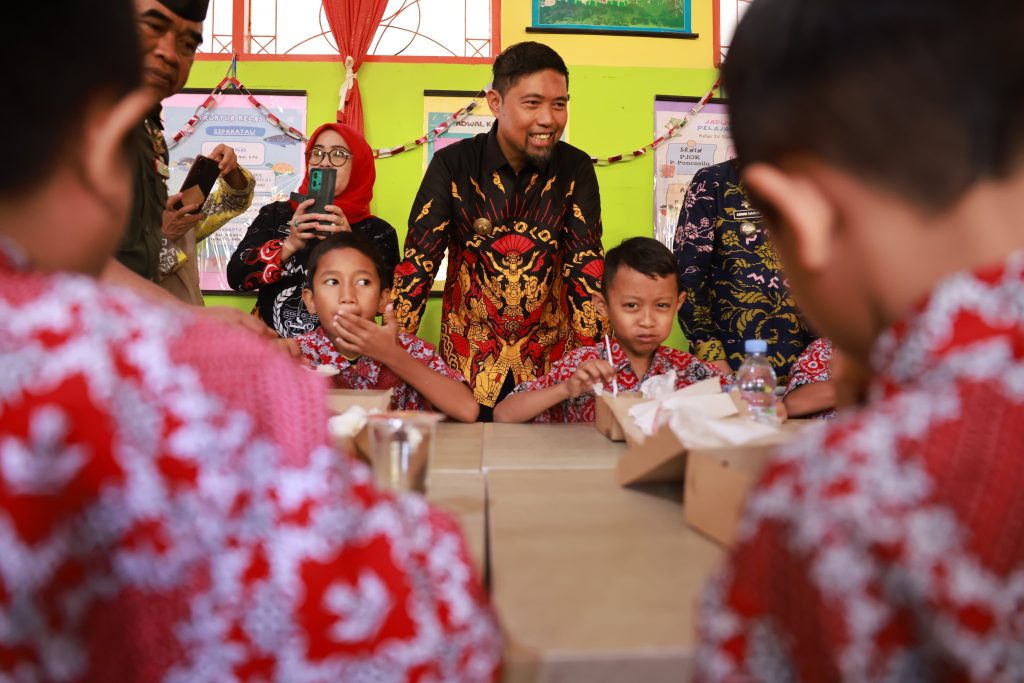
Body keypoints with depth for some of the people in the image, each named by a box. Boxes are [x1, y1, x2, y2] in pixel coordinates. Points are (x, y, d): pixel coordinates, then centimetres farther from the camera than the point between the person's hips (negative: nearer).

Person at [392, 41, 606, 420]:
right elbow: (418, 261, -11)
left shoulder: (576, 169, -5)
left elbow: (586, 266, -9)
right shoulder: (452, 165, -9)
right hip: (468, 362, -1)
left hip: (550, 360, 1)